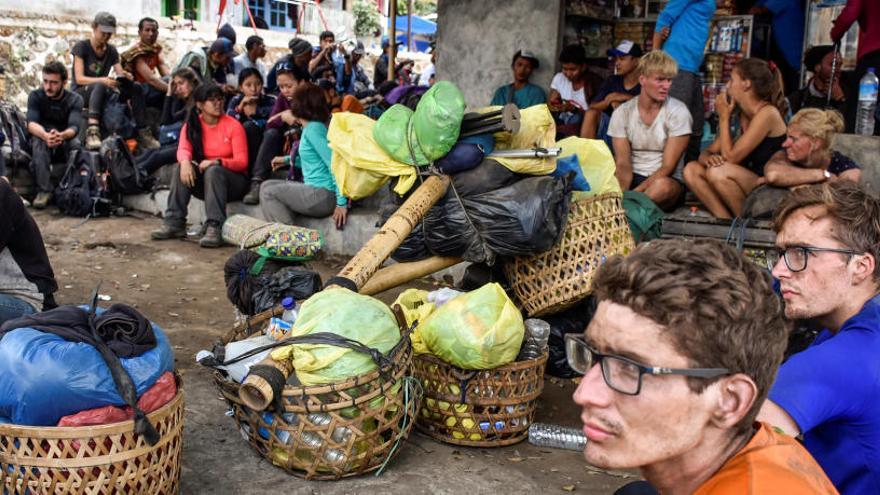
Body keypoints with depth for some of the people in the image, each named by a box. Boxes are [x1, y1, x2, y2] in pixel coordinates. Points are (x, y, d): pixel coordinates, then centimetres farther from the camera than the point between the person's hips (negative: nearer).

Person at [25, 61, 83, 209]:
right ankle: (44, 190, -37)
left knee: (75, 143, -34)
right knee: (38, 140, -34)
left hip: (65, 144, 0)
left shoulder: (75, 100, -6)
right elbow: (31, 123, -22)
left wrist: (61, 136, -49)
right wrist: (45, 135, -47)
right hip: (43, 143, 0)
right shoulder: (35, 96, -5)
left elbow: (74, 127, -23)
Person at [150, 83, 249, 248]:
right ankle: (175, 223, -26)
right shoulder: (192, 125, 3)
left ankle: (214, 228, -43)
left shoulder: (233, 126, -8)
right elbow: (183, 149, -13)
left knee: (213, 171, -34)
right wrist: (185, 162, -37)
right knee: (182, 168, -24)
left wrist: (216, 162, -32)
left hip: (232, 180, -3)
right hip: (203, 180, 3)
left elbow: (242, 162, -15)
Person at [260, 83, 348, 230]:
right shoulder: (315, 126, 14)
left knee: (267, 191, 0)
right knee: (270, 185, 17)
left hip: (323, 195, -9)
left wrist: (341, 202, -24)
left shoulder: (313, 128, -14)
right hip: (318, 191, 9)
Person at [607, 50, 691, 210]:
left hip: (665, 180, -2)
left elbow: (667, 167, -11)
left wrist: (636, 192, -24)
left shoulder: (678, 112, -7)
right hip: (633, 178, 2)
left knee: (662, 186, -38)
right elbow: (623, 163, -6)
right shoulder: (622, 113, 0)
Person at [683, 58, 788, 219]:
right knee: (692, 169, -6)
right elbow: (706, 153, 9)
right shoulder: (740, 115, 12)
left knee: (719, 172, -31)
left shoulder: (768, 113, -14)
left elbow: (730, 158, -18)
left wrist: (724, 117, -8)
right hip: (746, 189, 8)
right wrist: (708, 158, -16)